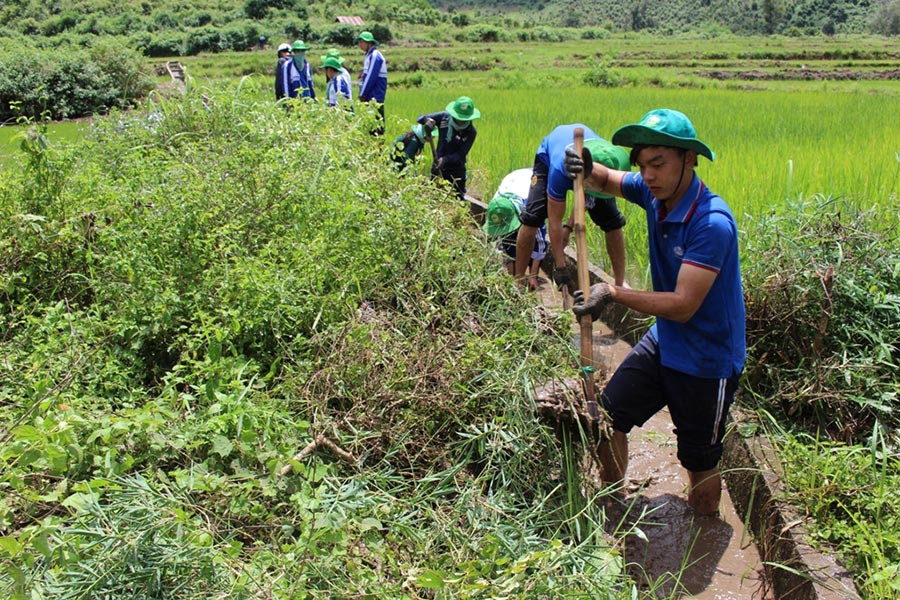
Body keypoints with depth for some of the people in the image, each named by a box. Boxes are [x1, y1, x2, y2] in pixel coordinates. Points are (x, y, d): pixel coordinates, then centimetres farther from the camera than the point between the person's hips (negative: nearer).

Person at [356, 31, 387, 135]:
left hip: (375, 98, -10)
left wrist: (363, 94, -13)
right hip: (370, 96, 10)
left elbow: (371, 76, -17)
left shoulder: (375, 55, -12)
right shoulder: (369, 55, 18)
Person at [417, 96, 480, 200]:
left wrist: (445, 159, -34)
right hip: (438, 167, 2)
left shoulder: (471, 132, -15)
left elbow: (461, 154, -18)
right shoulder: (444, 117, -9)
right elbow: (421, 118, -3)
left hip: (456, 171, -2)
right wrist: (428, 120, -28)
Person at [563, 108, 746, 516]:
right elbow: (606, 181, 11)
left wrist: (614, 294, -30)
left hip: (707, 361, -7)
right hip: (662, 343, 7)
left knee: (700, 463, 9)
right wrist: (585, 169, -13)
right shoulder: (654, 192, -6)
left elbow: (683, 305, -31)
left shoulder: (712, 223, -29)